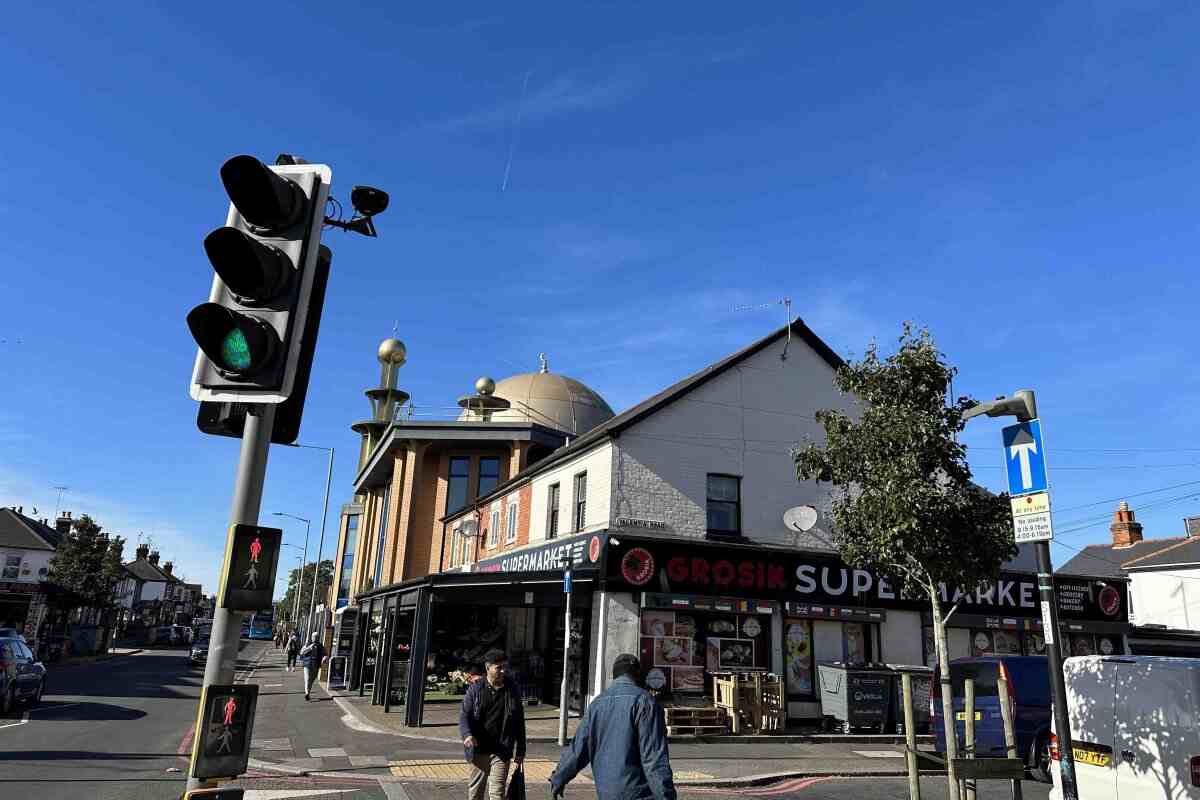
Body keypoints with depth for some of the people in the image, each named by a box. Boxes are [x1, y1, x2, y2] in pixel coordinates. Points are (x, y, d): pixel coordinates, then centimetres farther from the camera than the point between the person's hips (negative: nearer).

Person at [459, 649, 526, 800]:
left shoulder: (512, 690, 2)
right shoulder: (475, 689, -1)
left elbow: (519, 722, 8)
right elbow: (464, 715, -5)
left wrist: (520, 750, 8)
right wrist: (467, 734, -25)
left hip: (501, 751, -1)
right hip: (478, 749, 1)